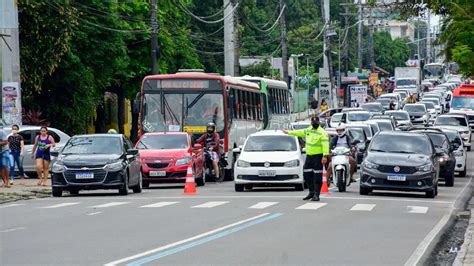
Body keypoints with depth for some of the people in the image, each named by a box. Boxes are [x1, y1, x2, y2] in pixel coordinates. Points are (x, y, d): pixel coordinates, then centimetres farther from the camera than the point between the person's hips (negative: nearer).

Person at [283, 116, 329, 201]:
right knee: (307, 174, 9)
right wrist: (288, 132, 33)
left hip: (318, 156, -8)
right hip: (309, 156, 8)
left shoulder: (322, 133, -12)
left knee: (317, 176, -6)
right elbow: (299, 132, 27)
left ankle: (316, 195, -4)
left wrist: (325, 156, -29)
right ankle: (312, 192, 20)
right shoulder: (308, 130, 12)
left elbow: (325, 145, -20)